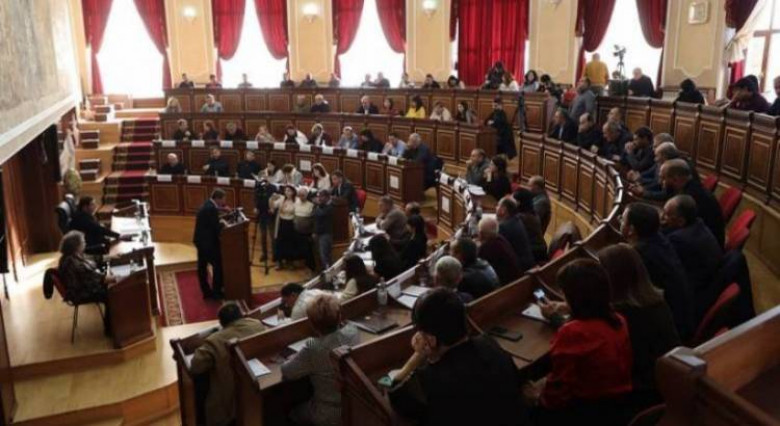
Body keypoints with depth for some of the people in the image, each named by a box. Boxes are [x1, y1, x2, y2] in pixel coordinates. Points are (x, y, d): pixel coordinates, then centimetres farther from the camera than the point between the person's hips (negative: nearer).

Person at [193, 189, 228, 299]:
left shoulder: (207, 205, 9)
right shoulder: (211, 209, -22)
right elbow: (216, 227, -21)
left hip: (200, 240, 10)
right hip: (207, 242, -10)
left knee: (202, 267, 13)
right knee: (218, 265, 3)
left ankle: (206, 292, 24)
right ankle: (216, 292, 11)